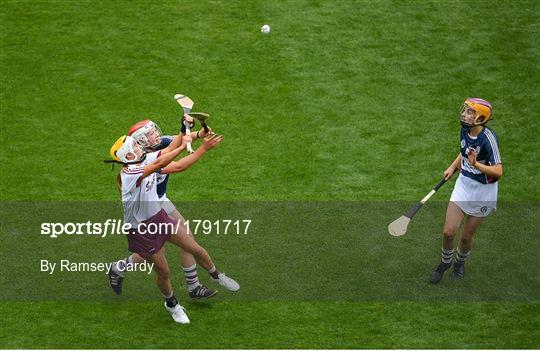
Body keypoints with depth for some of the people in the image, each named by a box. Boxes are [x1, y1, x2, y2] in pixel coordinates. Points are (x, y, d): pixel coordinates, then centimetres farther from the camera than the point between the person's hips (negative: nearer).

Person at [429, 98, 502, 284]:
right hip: (464, 184, 5)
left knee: (466, 236, 7)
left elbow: (498, 171, -27)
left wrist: (476, 164, -40)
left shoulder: (488, 138, -25)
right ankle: (445, 262, 28)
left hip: (483, 192, -5)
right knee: (449, 231, -1)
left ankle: (460, 262, 39)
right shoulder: (465, 130, -5)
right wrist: (453, 166, 8)